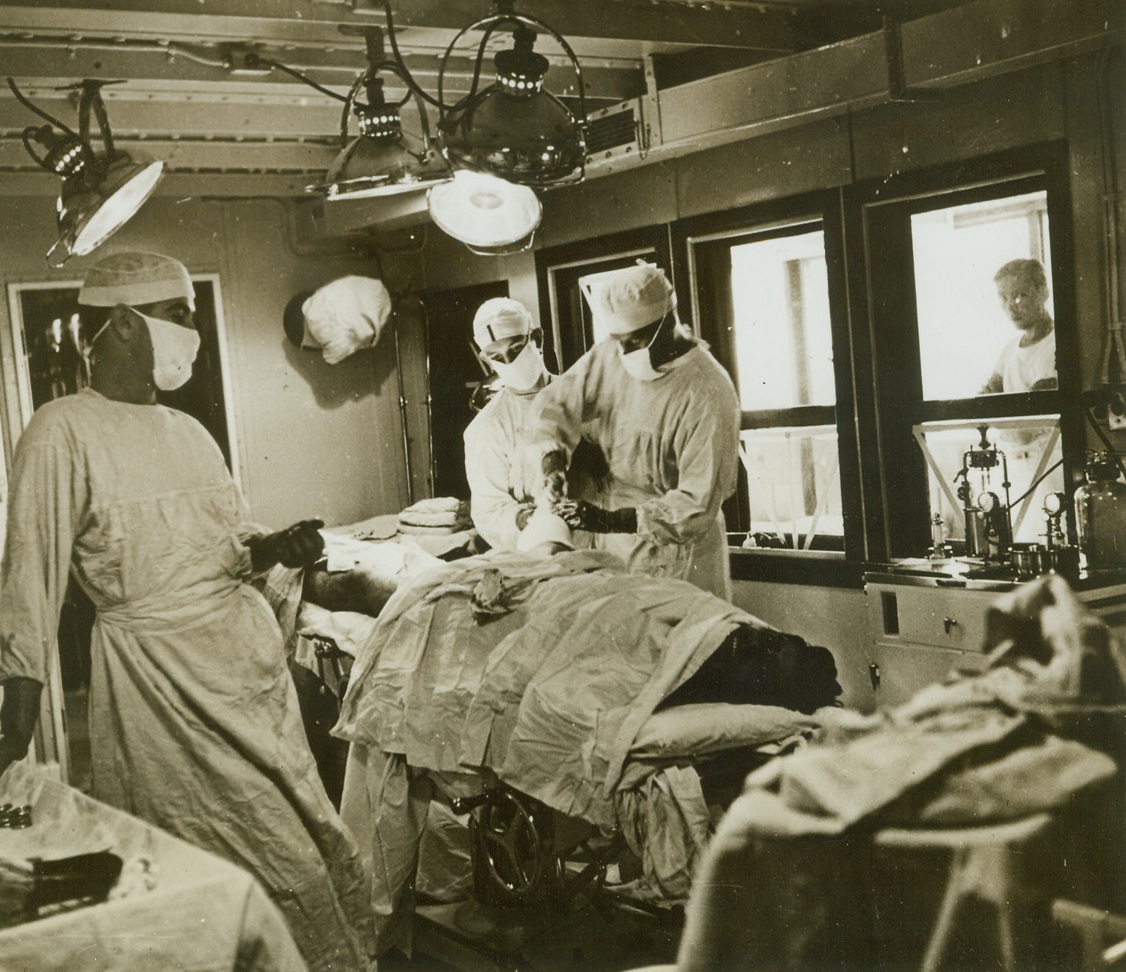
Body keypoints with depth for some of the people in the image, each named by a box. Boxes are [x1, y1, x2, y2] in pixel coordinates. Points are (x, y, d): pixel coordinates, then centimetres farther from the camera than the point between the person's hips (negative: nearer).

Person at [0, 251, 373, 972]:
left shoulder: (188, 431, 14)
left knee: (319, 843, 9)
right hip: (161, 676, -7)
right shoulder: (65, 433, -8)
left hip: (250, 656, 8)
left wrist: (276, 548, 0)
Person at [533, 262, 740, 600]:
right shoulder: (611, 355, -3)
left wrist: (612, 520, -29)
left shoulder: (709, 395, -22)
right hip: (612, 546, 6)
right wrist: (554, 457, -13)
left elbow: (698, 505, -23)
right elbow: (557, 401, 9)